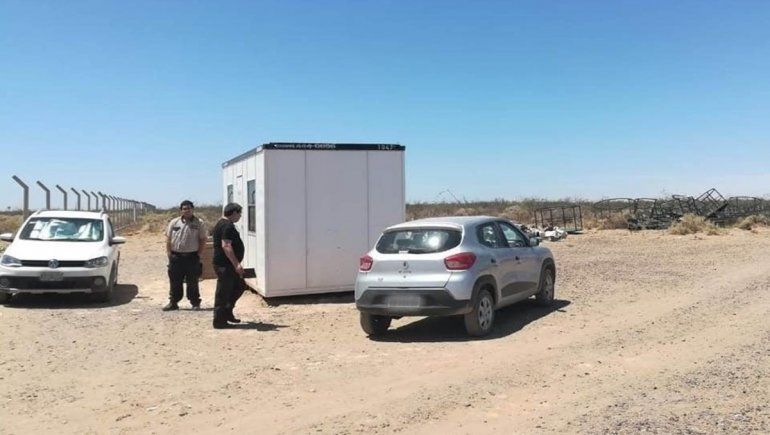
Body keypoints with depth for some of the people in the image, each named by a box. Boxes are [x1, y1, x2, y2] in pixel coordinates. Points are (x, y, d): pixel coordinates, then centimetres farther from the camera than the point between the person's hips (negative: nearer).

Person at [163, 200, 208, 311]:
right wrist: (169, 253, 3)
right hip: (176, 255, 2)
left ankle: (195, 303, 13)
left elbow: (203, 240, 1)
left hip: (192, 256, -2)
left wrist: (198, 254, -5)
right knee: (174, 281, 7)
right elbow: (168, 239, 10)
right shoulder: (174, 222, 7)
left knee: (192, 281, 4)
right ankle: (173, 302, 17)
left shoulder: (199, 223, 0)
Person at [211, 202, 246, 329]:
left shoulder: (223, 224, 17)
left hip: (228, 265, 11)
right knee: (223, 293, -2)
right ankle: (219, 321, 6)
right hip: (225, 265, -11)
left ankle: (227, 313, 23)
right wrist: (236, 264, -27)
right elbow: (226, 246, -26)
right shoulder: (227, 226, -17)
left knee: (239, 286, 18)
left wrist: (236, 264, 27)